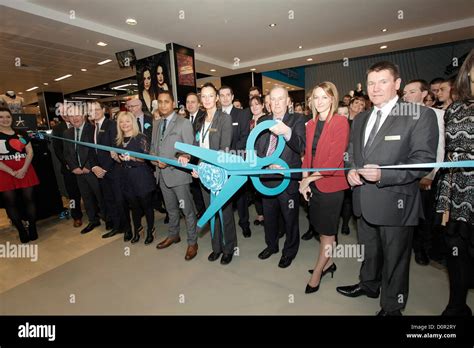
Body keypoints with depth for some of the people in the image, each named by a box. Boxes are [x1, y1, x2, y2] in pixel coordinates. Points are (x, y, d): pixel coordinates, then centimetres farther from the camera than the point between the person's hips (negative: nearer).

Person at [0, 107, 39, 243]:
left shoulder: (21, 134, 10)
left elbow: (30, 152, 4)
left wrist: (24, 169, -11)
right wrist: (12, 172, -14)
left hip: (25, 170, 2)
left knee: (29, 198, 3)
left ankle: (32, 228, 12)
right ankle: (21, 230, 14)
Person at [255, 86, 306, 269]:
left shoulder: (297, 120, -6)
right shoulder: (262, 121, 7)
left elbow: (300, 147, -22)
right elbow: (256, 148, 3)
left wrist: (287, 132, -41)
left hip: (288, 178, -4)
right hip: (266, 177, 4)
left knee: (290, 218, 11)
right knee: (269, 216, 20)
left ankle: (289, 251, 35)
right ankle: (271, 245, 45)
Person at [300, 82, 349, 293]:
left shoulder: (340, 122, -11)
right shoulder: (311, 124, 9)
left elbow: (335, 159, -17)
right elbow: (308, 154, 9)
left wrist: (310, 178, -15)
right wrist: (304, 180, -2)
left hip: (330, 184, -6)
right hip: (313, 183, 6)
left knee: (327, 230, 8)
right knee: (322, 228, 17)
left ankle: (317, 272, 22)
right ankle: (328, 262, 36)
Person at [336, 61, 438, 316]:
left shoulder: (420, 115, -9)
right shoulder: (360, 119, 11)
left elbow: (424, 160, -15)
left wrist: (383, 175, -28)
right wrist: (351, 170, -5)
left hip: (395, 203, -5)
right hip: (364, 201, 6)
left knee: (394, 257, 12)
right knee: (369, 250, 24)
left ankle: (392, 306, 35)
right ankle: (369, 285, 48)